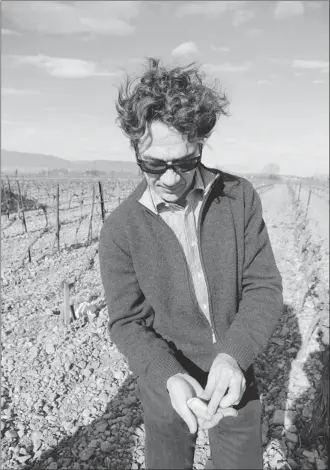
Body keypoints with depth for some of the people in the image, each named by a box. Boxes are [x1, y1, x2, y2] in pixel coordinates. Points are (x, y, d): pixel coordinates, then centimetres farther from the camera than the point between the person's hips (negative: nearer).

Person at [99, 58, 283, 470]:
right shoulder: (119, 231, -17)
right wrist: (169, 377, -28)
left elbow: (263, 288, -12)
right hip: (166, 384, -1)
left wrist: (234, 355, -28)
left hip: (235, 377, 2)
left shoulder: (239, 197, -15)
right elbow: (127, 323, -12)